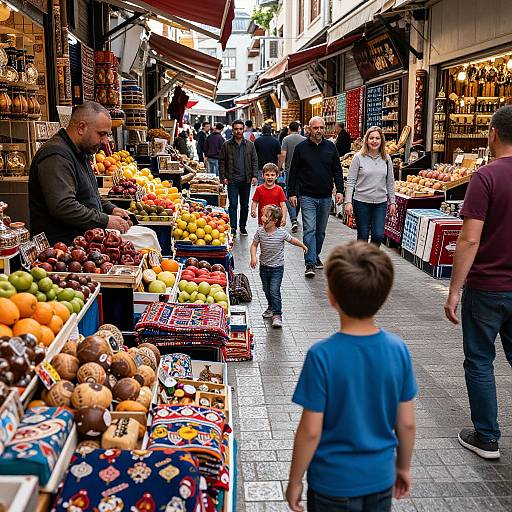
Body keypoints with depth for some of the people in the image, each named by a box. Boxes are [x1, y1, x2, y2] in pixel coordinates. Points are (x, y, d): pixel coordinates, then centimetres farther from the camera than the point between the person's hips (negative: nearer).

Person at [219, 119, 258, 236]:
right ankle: (233, 228, -5)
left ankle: (243, 227, 20)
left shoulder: (250, 145, 8)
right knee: (233, 204, -7)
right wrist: (223, 177, -5)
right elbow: (221, 162, 4)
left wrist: (254, 176, -3)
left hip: (246, 180, 2)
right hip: (232, 180, -2)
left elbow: (254, 161, 8)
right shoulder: (226, 145, 3)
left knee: (245, 205, 9)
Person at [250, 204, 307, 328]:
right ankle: (271, 307, 42)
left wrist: (303, 246, 16)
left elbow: (292, 240, 2)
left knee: (274, 291, -11)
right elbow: (254, 245, 0)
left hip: (277, 267, -4)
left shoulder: (282, 233, -16)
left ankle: (277, 315, -4)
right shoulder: (260, 231, -9)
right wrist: (253, 257, -15)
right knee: (266, 290, 18)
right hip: (264, 266, 4)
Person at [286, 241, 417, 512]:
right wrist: (403, 467, 13)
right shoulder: (398, 349, -14)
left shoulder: (322, 356, -25)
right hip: (381, 479, 4)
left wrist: (295, 481, -3)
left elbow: (311, 431, -19)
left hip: (333, 482, -3)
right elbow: (407, 423, -5)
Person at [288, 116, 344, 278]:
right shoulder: (301, 147, 0)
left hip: (326, 197, 3)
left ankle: (315, 255, 30)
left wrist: (340, 190, -1)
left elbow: (337, 170, 9)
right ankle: (310, 263, -10)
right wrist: (291, 193, -3)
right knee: (309, 230, -10)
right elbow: (293, 172, 2)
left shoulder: (330, 147, 7)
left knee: (321, 230, 13)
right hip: (307, 196, -3)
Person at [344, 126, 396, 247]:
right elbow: (351, 181, -4)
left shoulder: (386, 159, 6)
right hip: (361, 202, -2)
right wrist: (348, 201, -11)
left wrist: (392, 202, 10)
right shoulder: (359, 157, -4)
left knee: (378, 235, -3)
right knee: (363, 235, 5)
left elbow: (390, 182, 12)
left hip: (381, 202, 2)